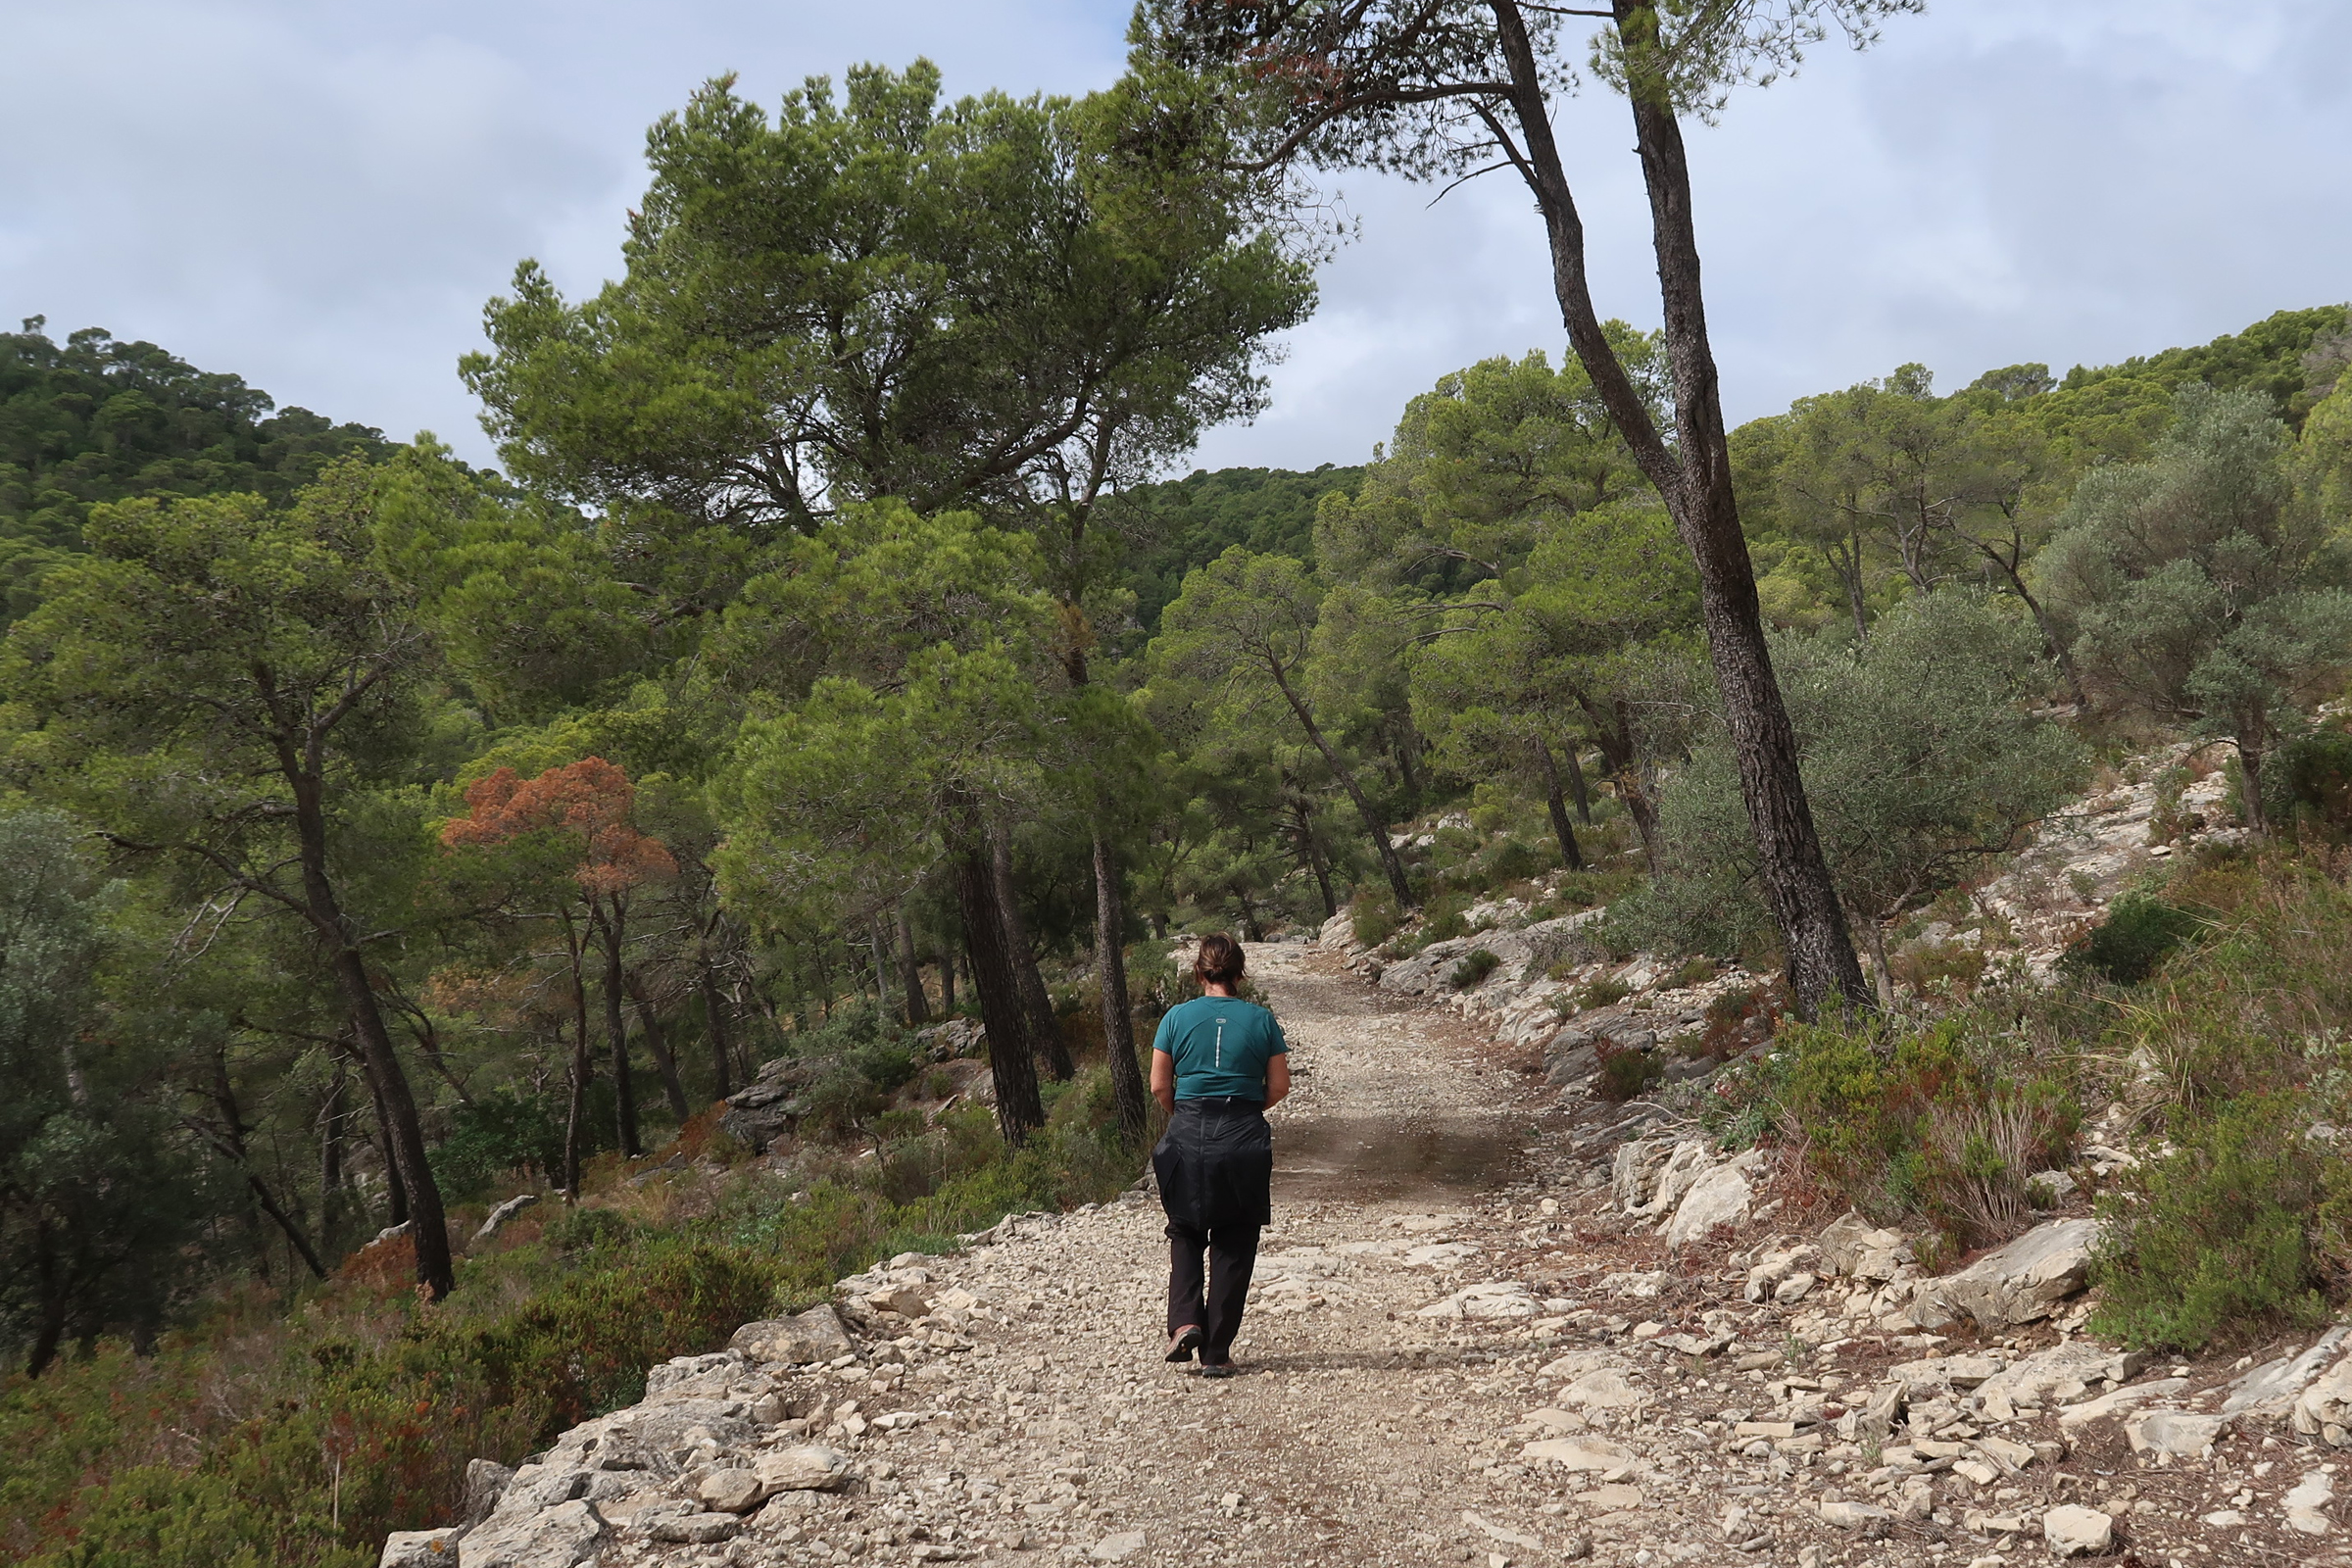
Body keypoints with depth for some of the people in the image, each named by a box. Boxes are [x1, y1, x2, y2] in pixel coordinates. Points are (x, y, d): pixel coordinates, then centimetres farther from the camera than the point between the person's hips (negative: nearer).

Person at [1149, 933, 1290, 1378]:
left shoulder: (1178, 1017, -1)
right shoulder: (1261, 1020, 0)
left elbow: (1160, 1086, 0)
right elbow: (1279, 1087, 3)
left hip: (1189, 1138, 0)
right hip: (1245, 1141, 0)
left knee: (1185, 1233, 19)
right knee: (1233, 1247, 9)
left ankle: (1184, 1321, -1)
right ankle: (1216, 1353, 10)